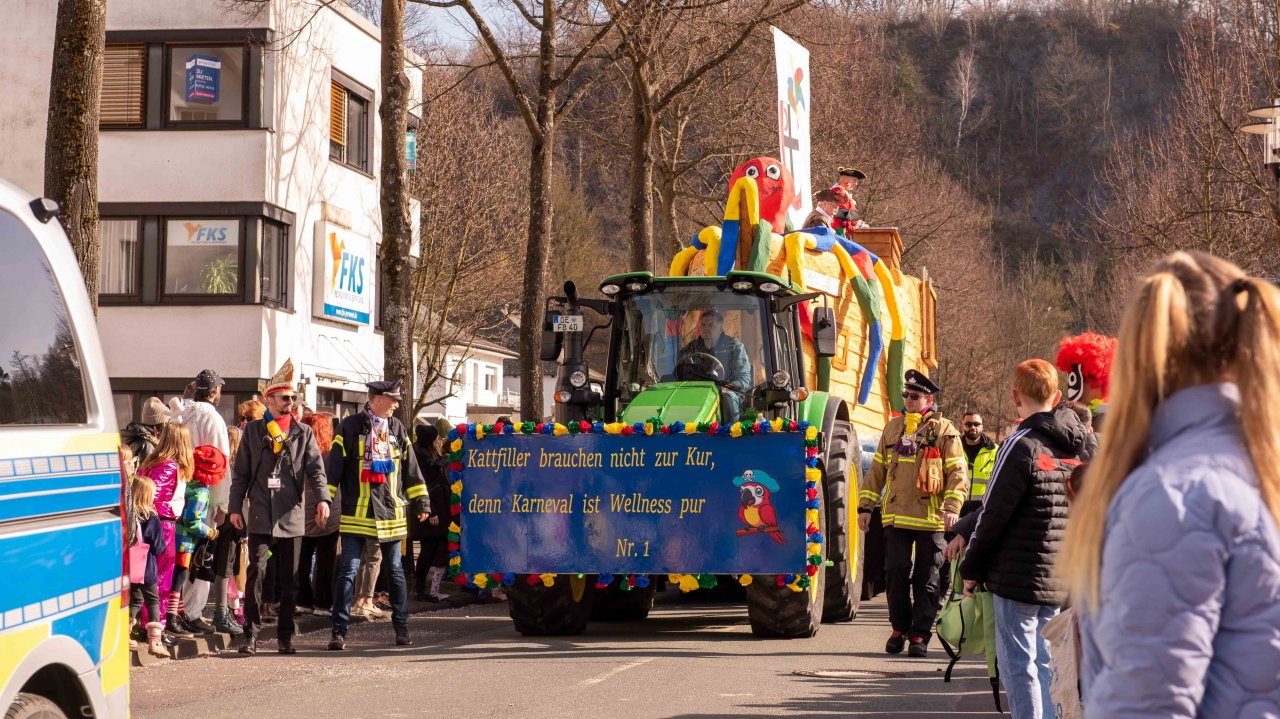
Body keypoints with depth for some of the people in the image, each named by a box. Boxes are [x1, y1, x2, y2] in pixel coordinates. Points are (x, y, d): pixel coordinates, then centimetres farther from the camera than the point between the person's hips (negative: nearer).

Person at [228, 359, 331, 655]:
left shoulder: (303, 432, 10)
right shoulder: (253, 431, 9)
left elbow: (316, 469, 2)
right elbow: (241, 472, 11)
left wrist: (322, 498, -15)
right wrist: (235, 507, 2)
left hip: (291, 517, 1)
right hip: (259, 517, -1)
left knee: (289, 580, 4)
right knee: (256, 574, -9)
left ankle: (285, 636, 13)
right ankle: (251, 634, -2)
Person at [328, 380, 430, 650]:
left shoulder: (397, 429, 10)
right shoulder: (350, 427, -2)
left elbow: (410, 468, 16)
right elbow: (334, 467, -3)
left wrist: (421, 501, 13)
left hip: (391, 512, 4)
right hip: (356, 513, -4)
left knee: (395, 570, 9)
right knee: (348, 570, -5)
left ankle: (401, 627, 19)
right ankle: (339, 631, -1)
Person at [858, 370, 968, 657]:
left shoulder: (944, 430, 0)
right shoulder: (893, 428, 13)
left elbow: (957, 472, -3)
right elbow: (878, 469, 17)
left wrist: (952, 507, -15)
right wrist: (865, 506, 12)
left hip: (930, 517, -3)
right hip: (896, 515, 3)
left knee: (926, 579, 2)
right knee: (896, 573, 2)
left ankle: (920, 634, 8)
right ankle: (900, 628, 18)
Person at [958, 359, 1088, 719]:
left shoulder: (1022, 446, -14)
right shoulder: (1077, 448, 8)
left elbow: (994, 514, -12)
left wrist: (972, 569, -2)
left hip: (1018, 577, -7)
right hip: (1059, 580, 7)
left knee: (1018, 665, -2)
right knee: (1045, 663, 14)